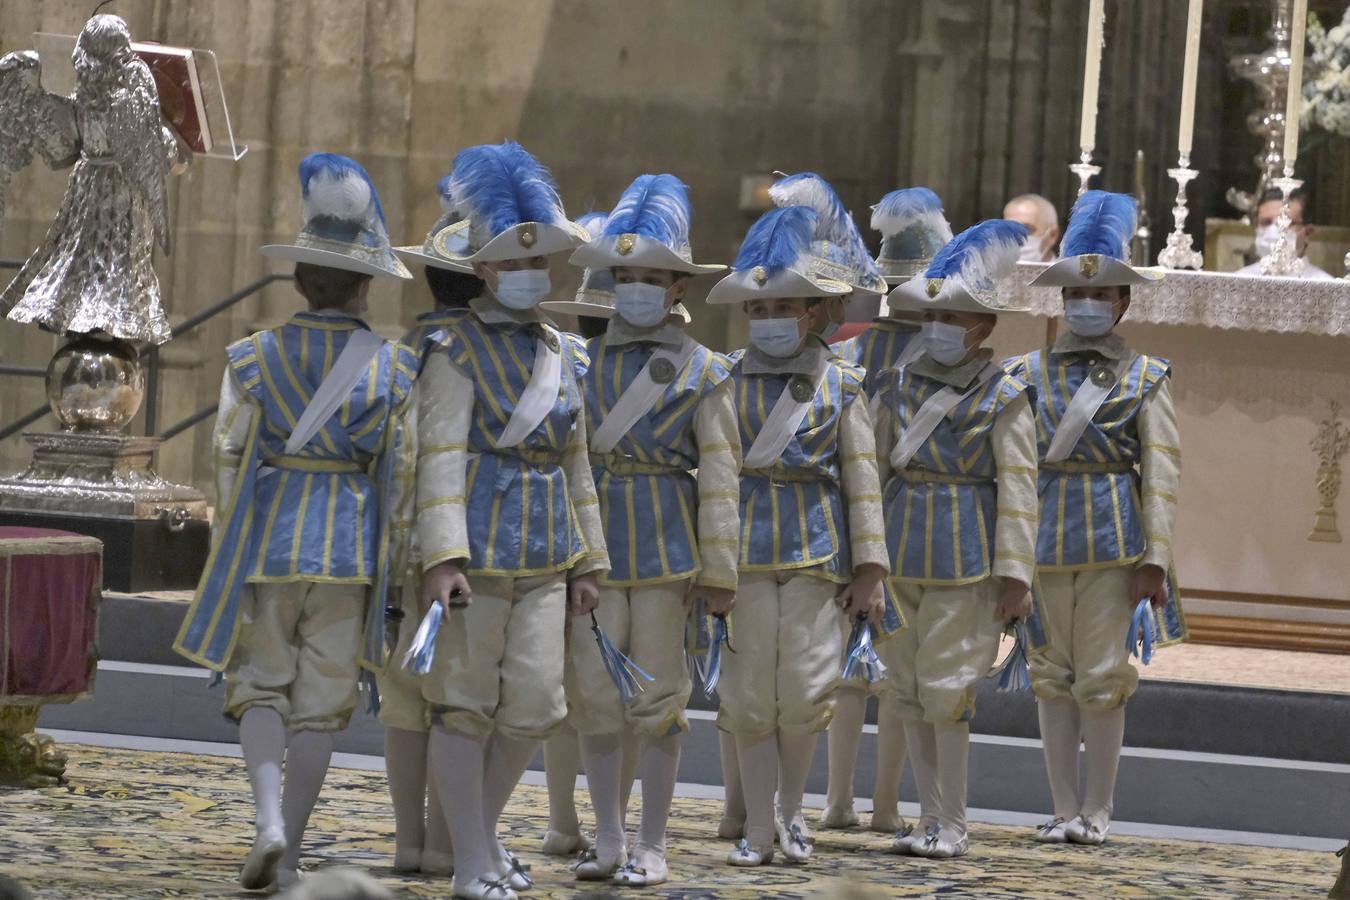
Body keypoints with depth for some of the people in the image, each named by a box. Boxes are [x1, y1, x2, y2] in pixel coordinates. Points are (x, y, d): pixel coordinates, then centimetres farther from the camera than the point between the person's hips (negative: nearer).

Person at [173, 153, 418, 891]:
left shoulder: (253, 359, -2)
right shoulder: (395, 370, -2)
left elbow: (229, 462, -1)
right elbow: (402, 478, 0)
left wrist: (226, 558, 9)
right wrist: (392, 569, 9)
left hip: (267, 539, 0)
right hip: (351, 548, 0)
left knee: (261, 689, 8)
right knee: (320, 703, 7)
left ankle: (269, 820, -14)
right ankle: (290, 849, 8)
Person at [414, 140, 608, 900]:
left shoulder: (564, 357, 14)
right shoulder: (458, 353, -5)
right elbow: (442, 459, -13)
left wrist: (589, 563, 15)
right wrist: (443, 556, -22)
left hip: (547, 557, 6)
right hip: (479, 552, -6)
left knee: (535, 706, 2)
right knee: (466, 703, 0)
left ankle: (485, 827, 24)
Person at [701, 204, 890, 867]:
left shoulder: (841, 385, 4)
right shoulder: (729, 386, 4)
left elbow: (862, 481, 4)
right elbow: (717, 480, 0)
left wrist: (869, 569, 0)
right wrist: (715, 568, -6)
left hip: (817, 551, 0)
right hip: (749, 554, 0)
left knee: (805, 692, -2)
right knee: (752, 699, 2)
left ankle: (792, 808, 21)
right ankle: (758, 830, 10)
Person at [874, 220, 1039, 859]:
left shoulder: (1003, 399, -6)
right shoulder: (900, 387, 8)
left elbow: (1017, 489, -9)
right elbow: (874, 470, 11)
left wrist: (1015, 575, -14)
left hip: (964, 559, -5)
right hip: (899, 557, 5)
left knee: (946, 690, -5)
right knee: (908, 691, 8)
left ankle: (952, 826, 5)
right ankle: (930, 818, 17)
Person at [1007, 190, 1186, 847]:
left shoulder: (1145, 378, 5)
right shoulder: (1029, 373, 10)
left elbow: (1162, 470, -1)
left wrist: (1154, 559, -9)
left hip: (1116, 544, -2)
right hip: (1045, 539, 2)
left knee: (1102, 679, -3)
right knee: (1053, 676, 4)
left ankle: (1096, 810, 6)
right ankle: (1064, 810, 9)